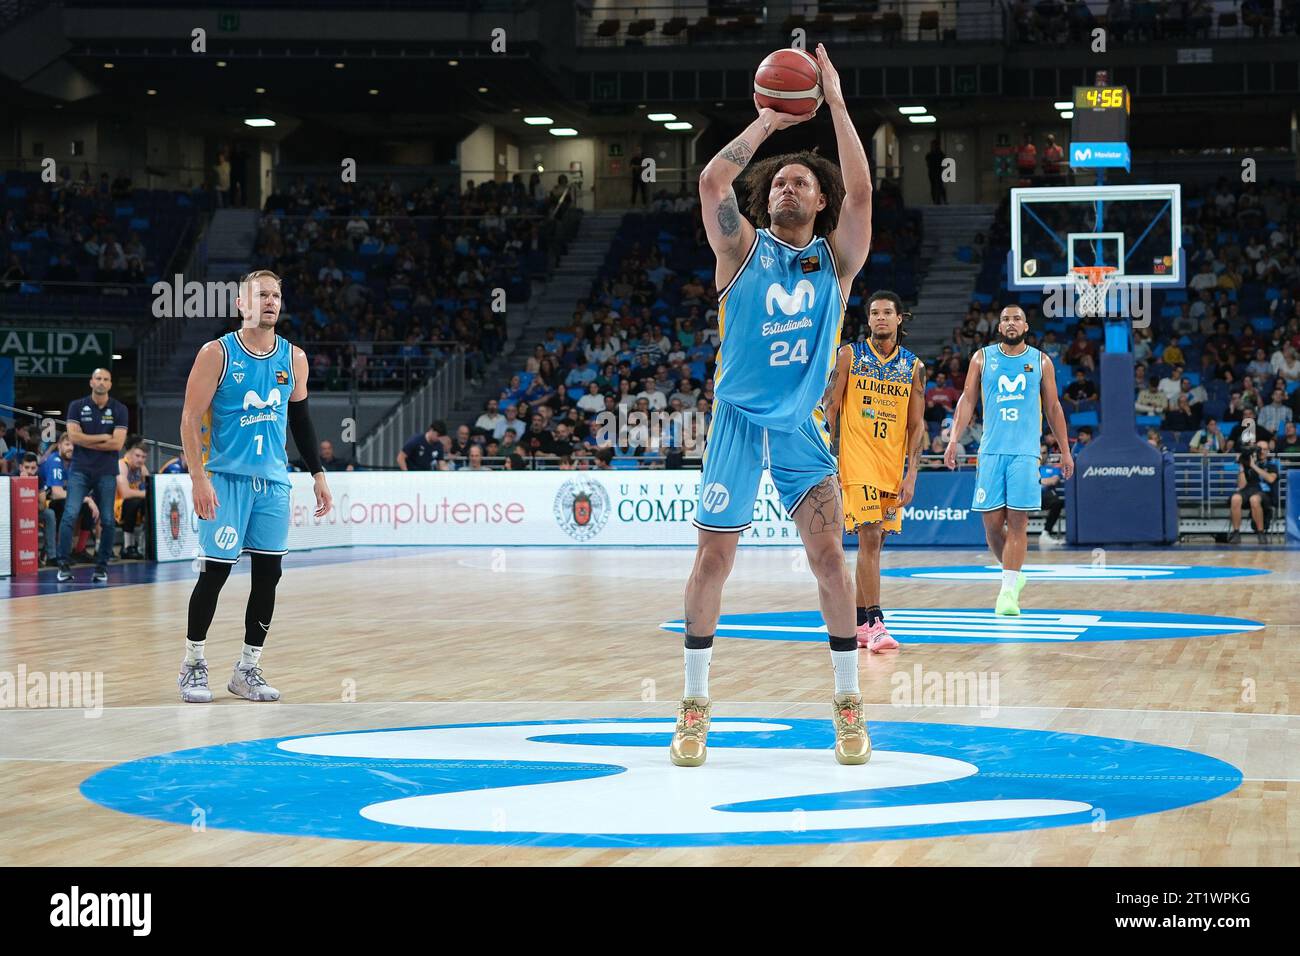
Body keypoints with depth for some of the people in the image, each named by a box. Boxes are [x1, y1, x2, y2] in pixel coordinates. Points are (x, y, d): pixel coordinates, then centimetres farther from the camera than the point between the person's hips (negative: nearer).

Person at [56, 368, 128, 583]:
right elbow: (74, 436, -8)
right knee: (70, 514, -14)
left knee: (107, 520, 0)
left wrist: (87, 441, -7)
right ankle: (63, 563, -10)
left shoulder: (119, 410, 3)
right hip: (80, 470, -1)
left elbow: (117, 444, -7)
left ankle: (102, 565, 11)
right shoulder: (77, 406, 4)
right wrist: (103, 438, -8)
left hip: (107, 471, 1)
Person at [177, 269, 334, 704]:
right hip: (226, 477, -5)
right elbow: (191, 418, -8)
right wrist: (199, 478, -17)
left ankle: (247, 669, 12)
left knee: (268, 574, 3)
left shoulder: (294, 358, 9)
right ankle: (193, 664, 10)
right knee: (214, 570, -4)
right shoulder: (217, 354, -6)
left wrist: (318, 475, 14)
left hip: (274, 481, 5)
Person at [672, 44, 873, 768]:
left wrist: (836, 104, -11)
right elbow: (712, 181, -13)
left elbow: (861, 192, -12)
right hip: (738, 421, 0)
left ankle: (849, 701, 3)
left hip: (803, 428, 0)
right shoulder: (743, 248, 3)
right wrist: (769, 122, -9)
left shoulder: (837, 258, 4)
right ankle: (696, 704, 10)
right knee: (714, 558, 0)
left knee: (830, 554, -8)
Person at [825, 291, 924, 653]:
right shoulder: (849, 355, 0)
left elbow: (916, 425, 7)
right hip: (856, 460, -4)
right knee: (870, 539, -14)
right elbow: (830, 409, 0)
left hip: (893, 465, 4)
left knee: (873, 542, 8)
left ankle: (858, 622, 16)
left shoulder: (914, 367, 7)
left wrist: (911, 474, -1)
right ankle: (875, 624, -15)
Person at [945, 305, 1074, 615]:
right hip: (991, 450, 1)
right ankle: (1014, 574, 22)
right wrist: (954, 439, -3)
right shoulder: (982, 358, 9)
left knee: (1017, 522, -8)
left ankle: (1008, 590, -9)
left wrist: (1065, 450, 12)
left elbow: (1053, 408, 13)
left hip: (1025, 452, -1)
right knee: (992, 523, 0)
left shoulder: (1040, 362, 9)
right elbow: (968, 400, 8)